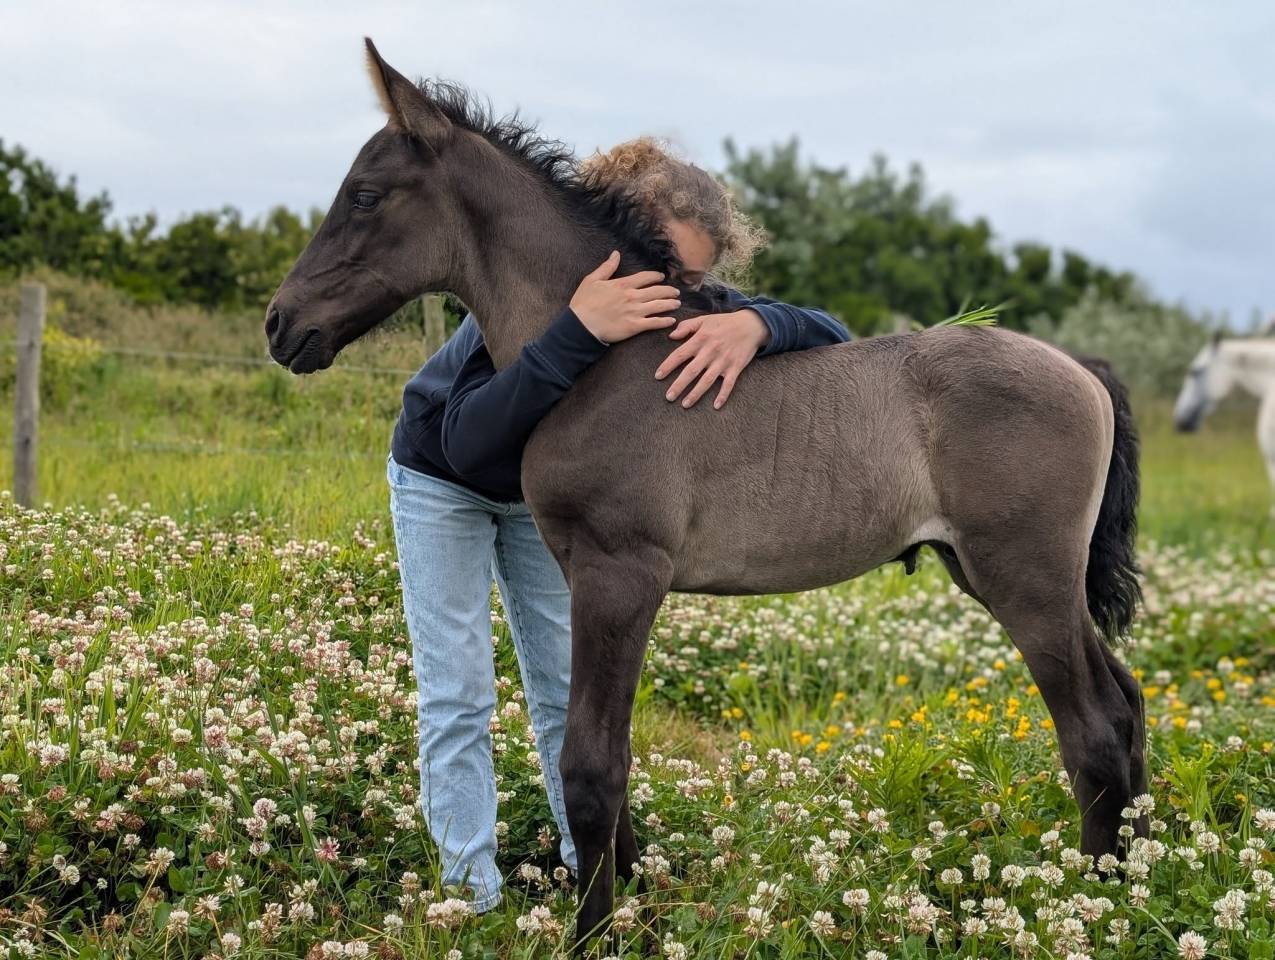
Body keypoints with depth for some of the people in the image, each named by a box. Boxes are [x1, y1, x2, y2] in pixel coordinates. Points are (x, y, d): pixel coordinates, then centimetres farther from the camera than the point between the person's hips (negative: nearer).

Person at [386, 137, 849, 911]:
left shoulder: (685, 312, -26)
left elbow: (832, 337, -30)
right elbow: (467, 442, -50)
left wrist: (755, 325, -52)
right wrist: (577, 331, -59)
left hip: (547, 490, 4)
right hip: (443, 482, -4)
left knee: (568, 687, 8)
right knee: (457, 694, -5)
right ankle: (470, 887, 2)